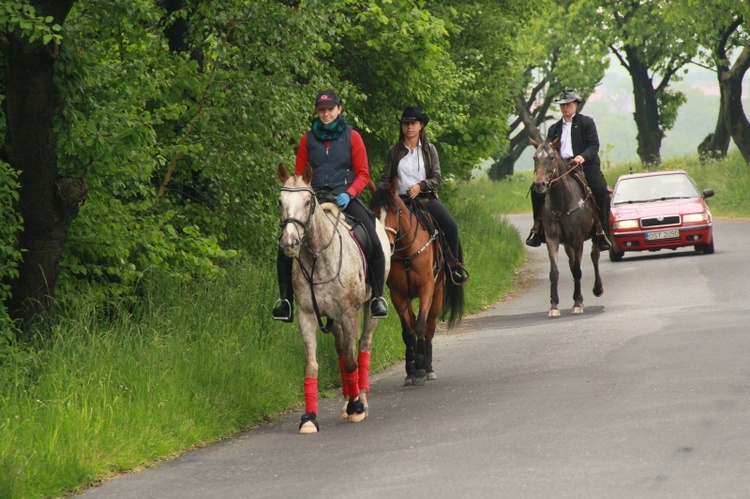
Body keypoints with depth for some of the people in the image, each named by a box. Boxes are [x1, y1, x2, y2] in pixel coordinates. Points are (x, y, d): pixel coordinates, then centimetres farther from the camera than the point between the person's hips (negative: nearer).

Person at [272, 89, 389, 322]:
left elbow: (363, 174, 3)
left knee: (375, 244, -21)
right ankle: (285, 298, -3)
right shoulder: (308, 139, 9)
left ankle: (377, 296, -6)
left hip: (344, 196, -2)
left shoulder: (351, 137, 4)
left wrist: (349, 193, -15)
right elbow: (299, 175, 13)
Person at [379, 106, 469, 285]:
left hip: (426, 197, 0)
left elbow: (437, 178, 3)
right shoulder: (394, 151, 10)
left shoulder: (429, 149, 10)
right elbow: (385, 179, 10)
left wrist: (420, 186, -15)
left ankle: (454, 267, -14)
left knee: (450, 225, -24)